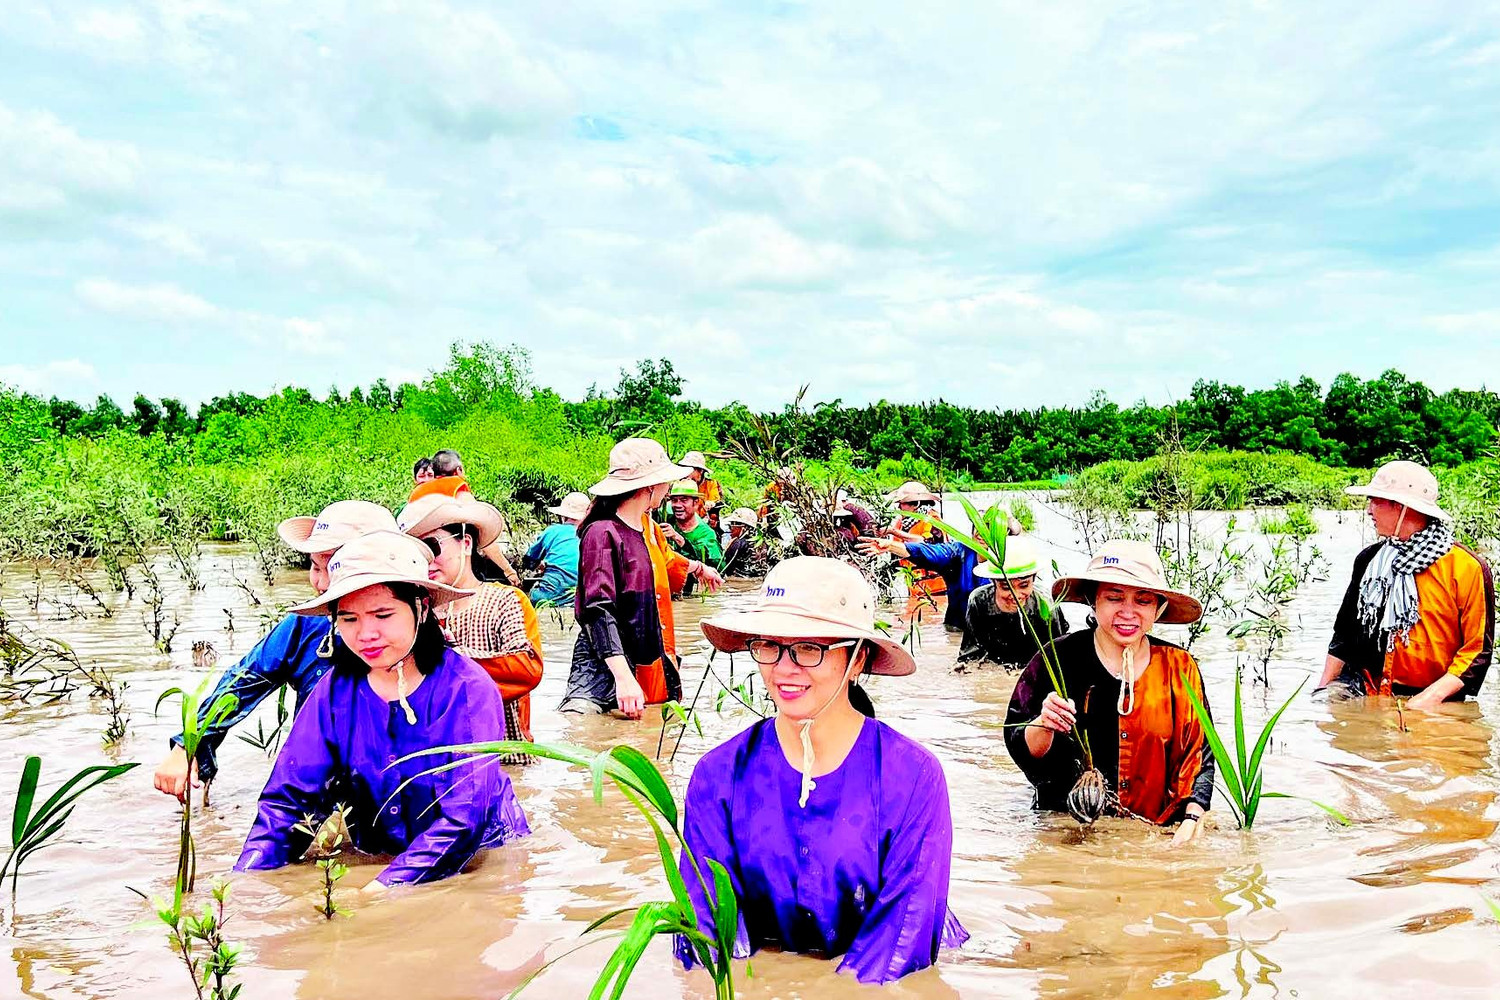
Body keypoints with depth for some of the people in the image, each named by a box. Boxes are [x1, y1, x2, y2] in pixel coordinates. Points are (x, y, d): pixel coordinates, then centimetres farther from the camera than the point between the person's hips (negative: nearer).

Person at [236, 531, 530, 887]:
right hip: (375, 863, 4)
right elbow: (288, 800, -4)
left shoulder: (468, 689, -16)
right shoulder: (335, 691, -4)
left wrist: (387, 886, -33)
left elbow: (465, 817, -22)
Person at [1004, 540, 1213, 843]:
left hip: (1155, 836, 2)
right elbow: (1021, 751, -1)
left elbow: (1199, 756, 10)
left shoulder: (1180, 668, 6)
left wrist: (1192, 819, -4)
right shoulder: (1059, 658, -3)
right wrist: (1043, 726, -22)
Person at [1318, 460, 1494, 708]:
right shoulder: (1368, 560, 13)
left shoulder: (1467, 567, -3)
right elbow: (1344, 632, 19)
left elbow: (1478, 649, -4)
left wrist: (1432, 696, -16)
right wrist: (1323, 688, 8)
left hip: (1432, 702, -2)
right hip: (1364, 692, 2)